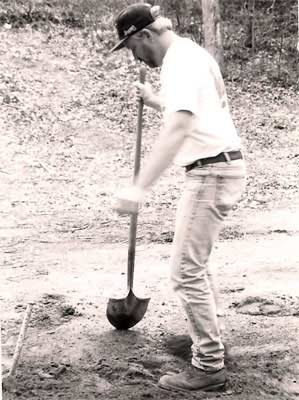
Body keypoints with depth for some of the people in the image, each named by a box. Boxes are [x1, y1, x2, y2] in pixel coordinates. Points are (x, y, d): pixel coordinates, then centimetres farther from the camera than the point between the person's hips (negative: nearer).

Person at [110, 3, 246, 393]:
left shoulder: (179, 62, -17)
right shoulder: (191, 52, 15)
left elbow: (177, 129, -32)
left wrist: (139, 188, -38)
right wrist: (156, 102, 30)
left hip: (211, 172, -11)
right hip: (220, 167, 11)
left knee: (186, 271, -8)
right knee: (194, 263, 21)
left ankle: (209, 366, -1)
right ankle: (208, 337, 32)